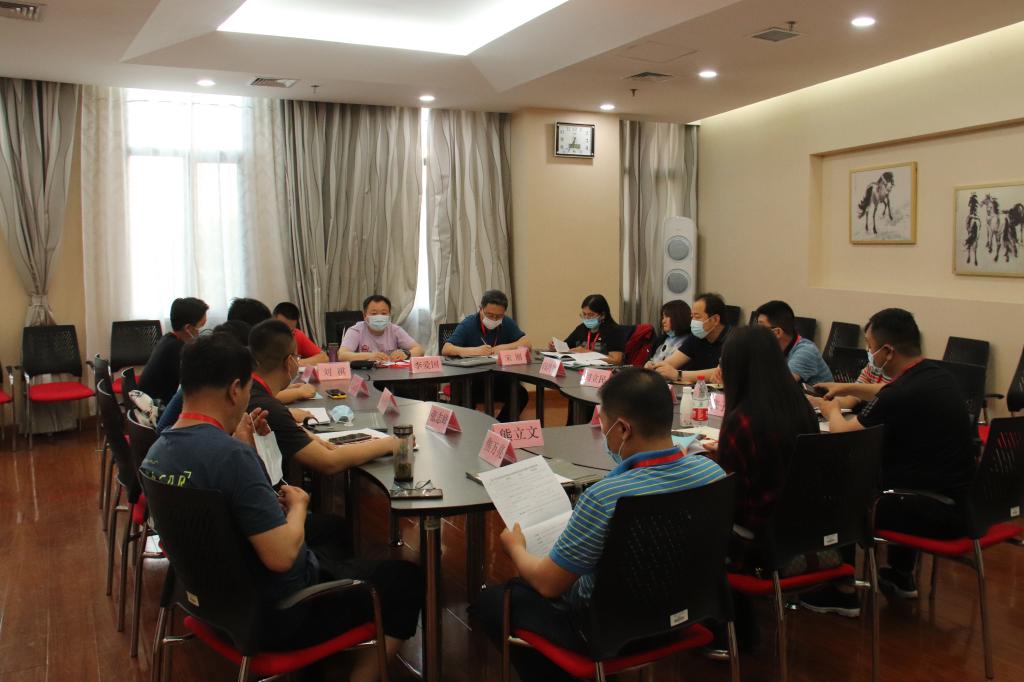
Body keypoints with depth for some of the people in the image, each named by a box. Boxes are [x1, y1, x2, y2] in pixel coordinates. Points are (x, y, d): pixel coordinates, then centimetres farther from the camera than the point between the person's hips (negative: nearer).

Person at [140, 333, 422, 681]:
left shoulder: (157, 450, -4)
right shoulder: (231, 455, -31)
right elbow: (282, 556, -31)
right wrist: (298, 504, -14)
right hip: (274, 614, -8)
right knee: (406, 578, 7)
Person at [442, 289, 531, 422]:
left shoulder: (507, 323, 4)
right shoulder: (468, 324, -8)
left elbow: (526, 344, 0)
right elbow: (446, 349, -18)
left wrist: (503, 348, -17)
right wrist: (475, 350, -32)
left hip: (500, 378, 3)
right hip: (470, 379, -3)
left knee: (521, 394, -23)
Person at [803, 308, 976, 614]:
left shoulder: (899, 396, -25)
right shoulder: (936, 374, 3)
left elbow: (843, 435, -9)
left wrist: (832, 411, 11)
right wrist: (850, 388, 29)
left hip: (938, 512, -9)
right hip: (963, 498, 9)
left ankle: (843, 593, 20)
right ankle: (901, 576, 44)